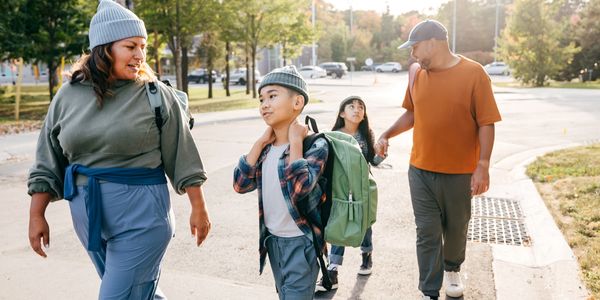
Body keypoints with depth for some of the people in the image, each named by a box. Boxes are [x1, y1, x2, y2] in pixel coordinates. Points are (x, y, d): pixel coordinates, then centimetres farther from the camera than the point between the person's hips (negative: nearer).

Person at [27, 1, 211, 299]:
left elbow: (182, 157, -4)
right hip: (86, 213, 4)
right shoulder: (68, 95, 3)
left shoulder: (156, 95, -7)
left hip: (141, 213, -4)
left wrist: (198, 209, -2)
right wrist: (37, 216, 5)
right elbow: (48, 163, 8)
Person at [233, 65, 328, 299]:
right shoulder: (266, 148, 1)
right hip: (272, 241, 7)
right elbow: (240, 184, -8)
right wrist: (261, 142, -9)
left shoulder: (315, 145, -16)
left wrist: (295, 140, -23)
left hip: (301, 243, -7)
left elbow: (299, 187, -32)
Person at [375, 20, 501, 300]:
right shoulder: (416, 72, 2)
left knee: (456, 228, 17)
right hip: (420, 171, 2)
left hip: (459, 172, -2)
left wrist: (483, 165, -16)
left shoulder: (474, 73, -10)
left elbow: (486, 123, -10)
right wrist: (386, 135, 3)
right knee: (427, 233, 5)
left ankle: (452, 269, 45)